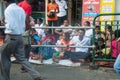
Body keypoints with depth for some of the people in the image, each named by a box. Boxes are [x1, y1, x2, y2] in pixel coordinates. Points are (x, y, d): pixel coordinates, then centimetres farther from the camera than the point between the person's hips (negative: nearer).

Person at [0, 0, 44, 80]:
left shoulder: (8, 10, -12)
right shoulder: (21, 9, 10)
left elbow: (10, 26, -20)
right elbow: (23, 26, 10)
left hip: (11, 37, -7)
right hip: (20, 36, 7)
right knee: (21, 58, 12)